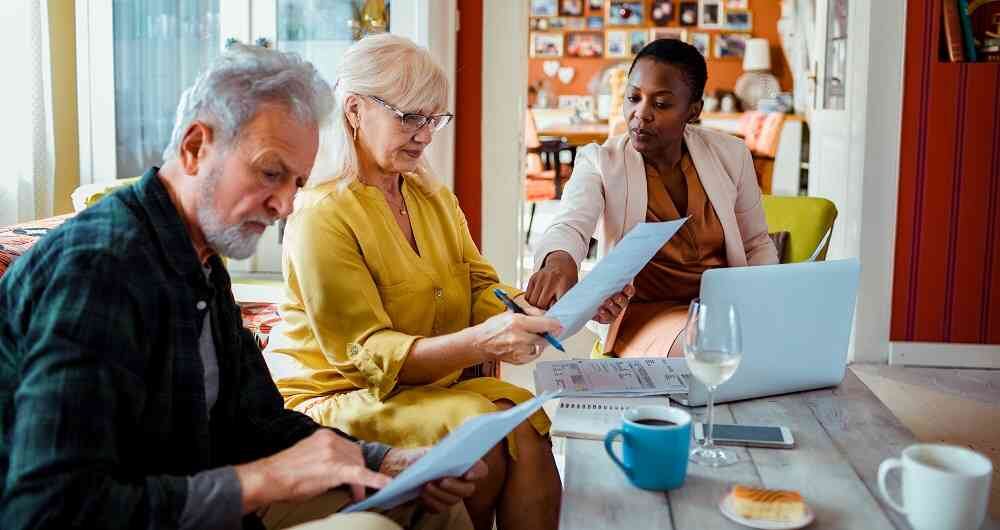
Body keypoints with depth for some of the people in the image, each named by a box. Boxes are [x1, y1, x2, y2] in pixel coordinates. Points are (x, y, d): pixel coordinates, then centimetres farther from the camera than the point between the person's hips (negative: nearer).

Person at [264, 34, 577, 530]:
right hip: (339, 397, -6)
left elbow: (483, 290, 5)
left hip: (432, 385, 6)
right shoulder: (321, 215, -14)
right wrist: (480, 341, -35)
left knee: (528, 425, -22)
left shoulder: (436, 200, 12)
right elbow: (368, 354, -19)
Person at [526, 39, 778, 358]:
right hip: (644, 316, -3)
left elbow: (757, 244, 15)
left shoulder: (730, 154, 5)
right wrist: (559, 261, -49)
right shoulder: (599, 162, -4)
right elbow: (569, 227, -23)